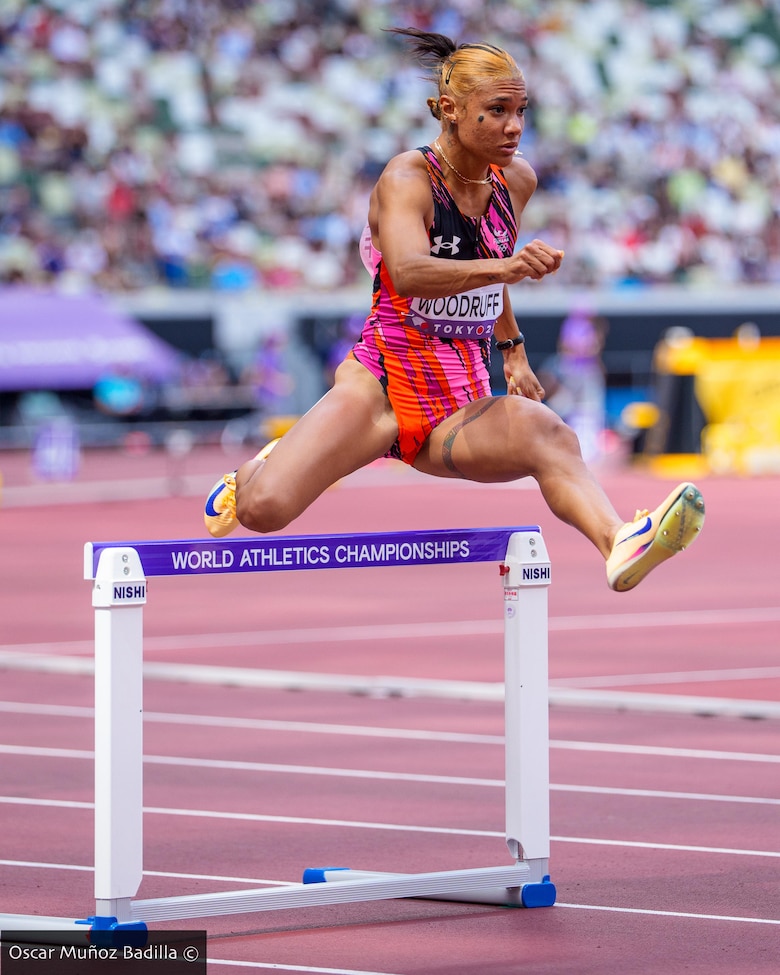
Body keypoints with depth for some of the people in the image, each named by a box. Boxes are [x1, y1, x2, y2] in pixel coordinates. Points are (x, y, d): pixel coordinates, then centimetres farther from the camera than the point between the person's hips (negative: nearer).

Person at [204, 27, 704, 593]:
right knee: (264, 509, -22)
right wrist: (503, 267, -50)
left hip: (459, 411, 3)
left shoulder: (517, 180, 7)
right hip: (383, 381, -3)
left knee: (545, 432, -33)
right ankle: (252, 475, 19)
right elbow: (407, 272, -35)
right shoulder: (408, 179, -13)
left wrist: (512, 347, 27)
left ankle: (618, 544, -63)